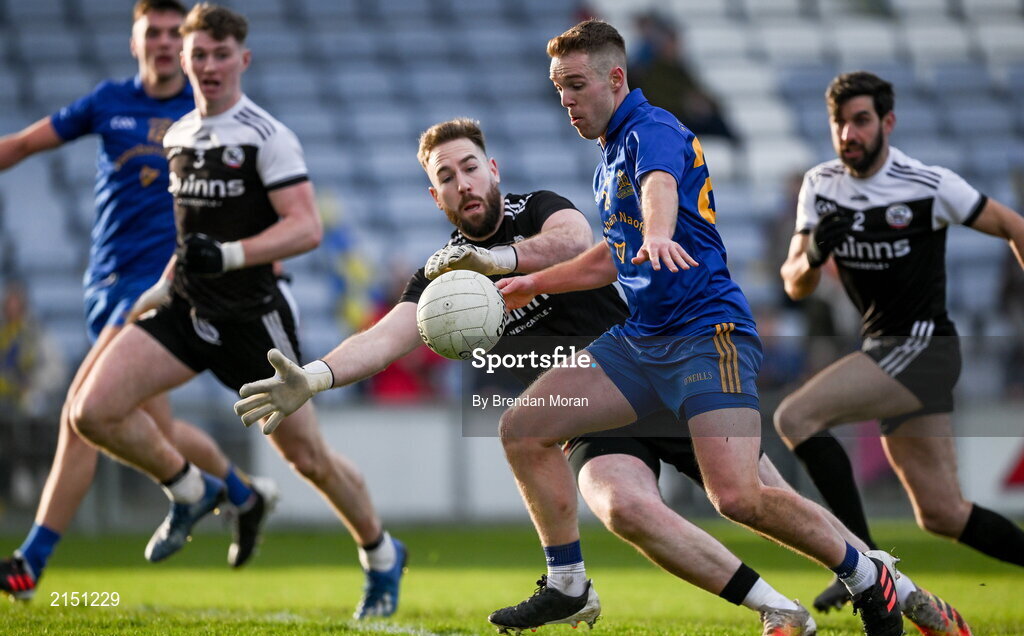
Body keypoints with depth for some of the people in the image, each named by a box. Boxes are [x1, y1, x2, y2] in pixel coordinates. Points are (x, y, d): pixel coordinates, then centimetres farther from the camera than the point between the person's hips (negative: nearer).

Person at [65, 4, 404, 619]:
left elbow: (307, 227, -20)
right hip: (188, 311, 6)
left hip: (253, 314, -6)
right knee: (93, 411, -12)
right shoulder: (177, 135, 9)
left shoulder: (267, 137, -12)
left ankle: (382, 555, 29)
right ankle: (190, 490, 12)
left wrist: (229, 255, -32)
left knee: (308, 456, 4)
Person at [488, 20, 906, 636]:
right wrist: (536, 282, 36)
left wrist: (658, 235, -58)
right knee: (523, 429, 0)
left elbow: (660, 186, -36)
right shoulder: (612, 153, 19)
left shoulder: (653, 130, -11)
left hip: (707, 332, -9)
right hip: (641, 339, 9)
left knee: (738, 496, -24)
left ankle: (865, 574, -3)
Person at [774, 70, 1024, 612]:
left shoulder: (931, 186, -12)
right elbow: (795, 285, 4)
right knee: (941, 516, 5)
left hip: (922, 344, -7)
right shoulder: (820, 186, 4)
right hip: (883, 347, 7)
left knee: (795, 417, -22)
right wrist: (813, 257, -18)